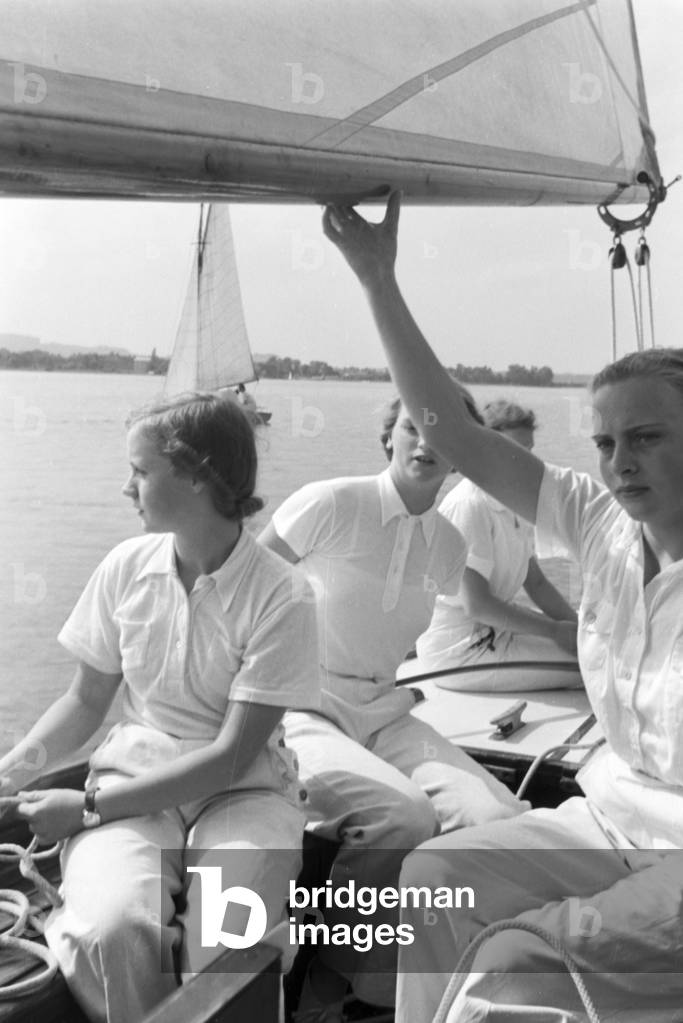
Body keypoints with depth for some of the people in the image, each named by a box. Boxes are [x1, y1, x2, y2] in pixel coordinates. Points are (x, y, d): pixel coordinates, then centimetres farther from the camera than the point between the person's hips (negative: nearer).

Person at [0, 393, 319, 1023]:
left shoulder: (281, 598, -14)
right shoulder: (127, 567, 0)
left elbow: (231, 755, -14)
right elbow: (87, 700, 10)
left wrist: (89, 804, -15)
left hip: (241, 791, -2)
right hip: (133, 784, 2)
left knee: (226, 947, -29)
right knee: (109, 931, -29)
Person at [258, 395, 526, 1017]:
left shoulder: (449, 547, 8)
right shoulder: (329, 504, -9)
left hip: (384, 715, 5)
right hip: (300, 710, -5)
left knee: (499, 820, -20)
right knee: (403, 813, -33)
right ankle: (347, 980, -6)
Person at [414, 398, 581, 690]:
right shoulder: (469, 505, -21)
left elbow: (536, 583, 15)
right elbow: (476, 605, -24)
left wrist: (578, 626, 0)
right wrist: (556, 631, -17)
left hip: (494, 626, 10)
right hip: (458, 648, -10)